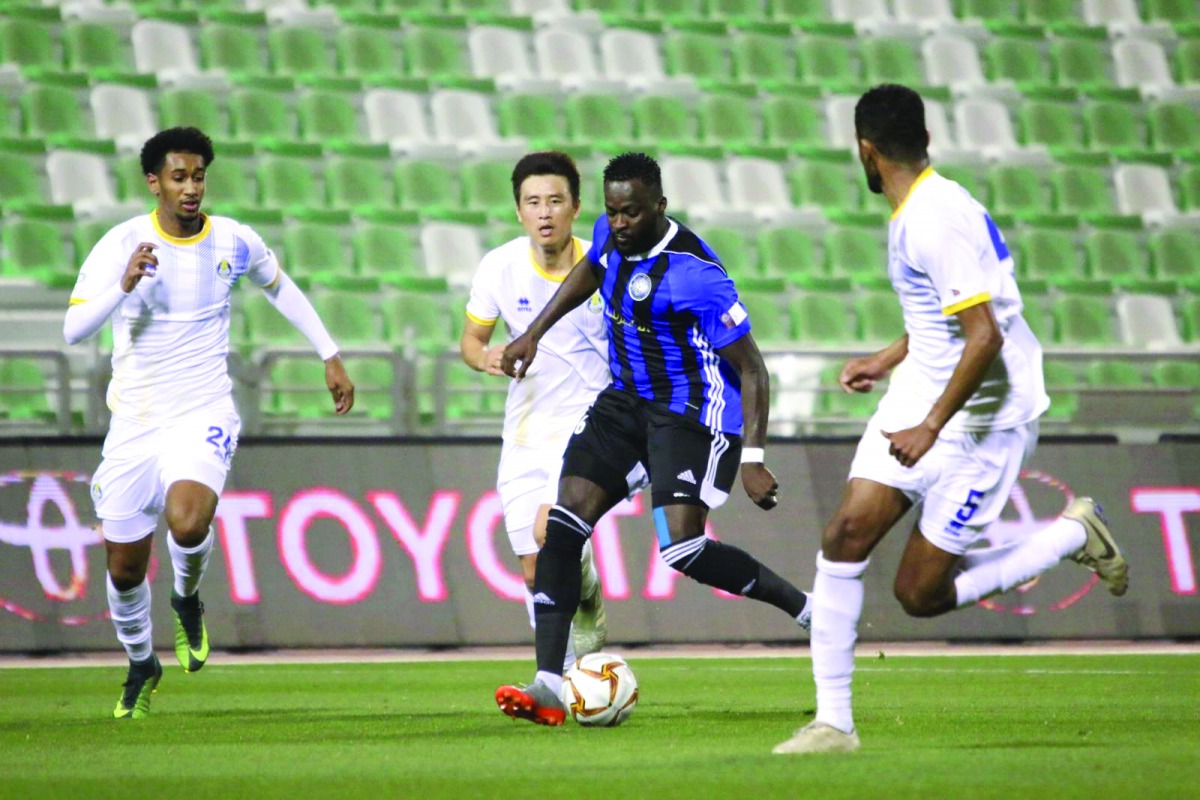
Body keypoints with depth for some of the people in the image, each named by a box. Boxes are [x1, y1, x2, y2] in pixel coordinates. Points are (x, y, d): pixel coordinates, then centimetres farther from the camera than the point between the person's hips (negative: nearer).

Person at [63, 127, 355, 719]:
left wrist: (330, 357, 20)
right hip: (135, 420, 0)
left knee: (188, 523, -29)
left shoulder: (234, 242, 0)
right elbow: (73, 329, -18)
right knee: (124, 565, 4)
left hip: (204, 414, 0)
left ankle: (188, 600, 6)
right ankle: (140, 665, 34)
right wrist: (124, 285, -33)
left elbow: (280, 288, 21)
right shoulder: (123, 243, -8)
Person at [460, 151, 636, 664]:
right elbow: (471, 337, 8)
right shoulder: (500, 267, -5)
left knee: (551, 529, -27)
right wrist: (484, 357, -14)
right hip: (525, 430, 3)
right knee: (536, 573, 3)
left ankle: (589, 606, 3)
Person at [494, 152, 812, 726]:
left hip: (693, 414, -8)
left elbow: (750, 368, -22)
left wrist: (752, 459, -27)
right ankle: (549, 687, -8)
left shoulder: (694, 275, -26)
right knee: (562, 526, -6)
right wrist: (533, 335, 25)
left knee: (681, 549, -22)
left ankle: (808, 610, -1)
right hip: (627, 400, 8)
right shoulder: (611, 237, -2)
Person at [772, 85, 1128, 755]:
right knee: (845, 536, -6)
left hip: (984, 416, -9)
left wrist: (931, 427, -26)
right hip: (922, 396, 9)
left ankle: (1076, 535, 15)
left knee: (920, 593, -3)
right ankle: (834, 721, -2)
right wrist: (888, 361, 28)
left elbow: (984, 337, -28)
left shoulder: (936, 222, -23)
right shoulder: (915, 212, 8)